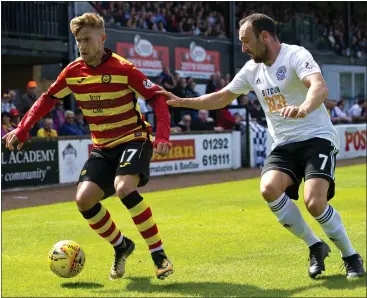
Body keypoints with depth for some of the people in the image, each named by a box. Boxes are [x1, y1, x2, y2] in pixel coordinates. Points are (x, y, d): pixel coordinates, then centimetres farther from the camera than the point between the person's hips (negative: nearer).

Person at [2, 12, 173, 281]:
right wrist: (22, 130, 1)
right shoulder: (73, 72, -2)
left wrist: (162, 136, -26)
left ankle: (159, 255, -21)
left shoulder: (123, 69, -17)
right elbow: (47, 99, 9)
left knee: (124, 188, -32)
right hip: (103, 147, 6)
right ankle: (121, 246, 14)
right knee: (84, 199, -11)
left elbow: (157, 98, -15)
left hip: (134, 140, -5)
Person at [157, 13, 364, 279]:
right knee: (269, 189, -23)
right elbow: (221, 98, 22)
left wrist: (302, 109, -53)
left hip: (317, 139, -6)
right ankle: (316, 247, -3)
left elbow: (320, 87, -33)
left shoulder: (295, 56, -13)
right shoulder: (252, 70, 9)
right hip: (285, 145, 6)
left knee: (314, 201, -26)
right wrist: (182, 102, 16)